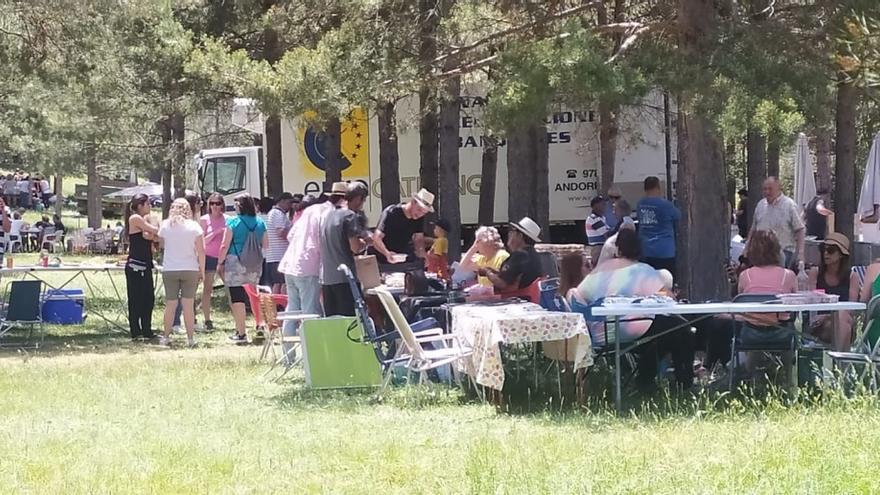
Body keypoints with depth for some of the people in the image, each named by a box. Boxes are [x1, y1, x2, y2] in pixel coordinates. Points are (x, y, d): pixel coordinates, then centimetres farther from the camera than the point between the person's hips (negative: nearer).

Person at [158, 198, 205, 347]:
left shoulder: (165, 225, 0)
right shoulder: (194, 226, -3)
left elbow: (162, 245, 8)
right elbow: (201, 251, -3)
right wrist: (202, 270, 5)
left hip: (169, 269, 1)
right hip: (190, 269, -1)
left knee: (170, 305, 7)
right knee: (189, 305, 1)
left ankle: (166, 337, 11)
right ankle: (190, 338, 0)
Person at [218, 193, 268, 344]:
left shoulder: (233, 222, -7)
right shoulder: (260, 223, 6)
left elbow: (225, 245, -7)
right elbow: (265, 244, 14)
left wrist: (220, 263, 2)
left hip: (235, 262, -5)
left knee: (237, 299, -2)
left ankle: (241, 333, -3)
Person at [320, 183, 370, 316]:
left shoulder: (329, 215, 16)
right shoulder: (350, 216, -8)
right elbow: (355, 247, -15)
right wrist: (366, 242, 4)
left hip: (326, 278, 8)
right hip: (344, 278, -8)